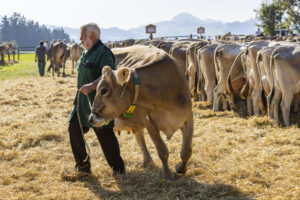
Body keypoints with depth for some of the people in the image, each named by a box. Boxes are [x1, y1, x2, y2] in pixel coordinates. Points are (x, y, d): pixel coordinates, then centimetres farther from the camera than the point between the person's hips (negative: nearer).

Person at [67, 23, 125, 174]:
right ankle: (82, 164, 20)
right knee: (74, 128, 8)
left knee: (104, 133, -6)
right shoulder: (86, 52, 15)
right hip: (82, 99, 10)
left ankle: (118, 167, 8)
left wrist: (92, 86, -37)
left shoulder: (103, 52, -15)